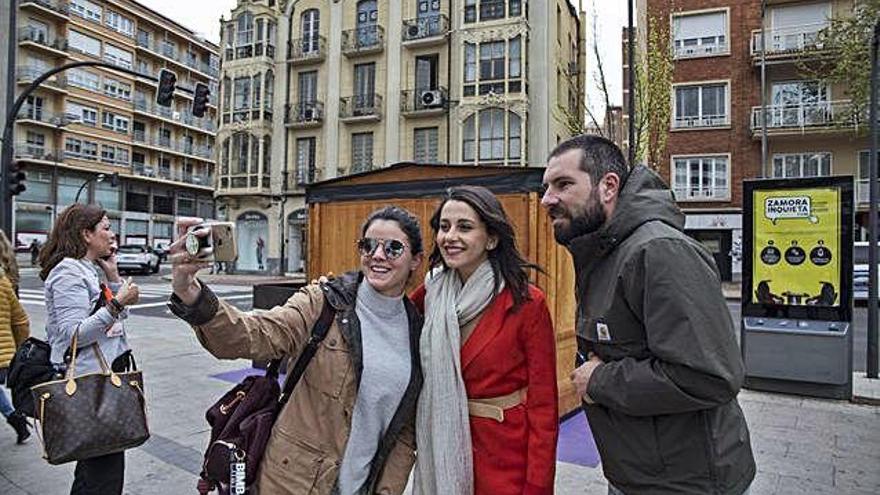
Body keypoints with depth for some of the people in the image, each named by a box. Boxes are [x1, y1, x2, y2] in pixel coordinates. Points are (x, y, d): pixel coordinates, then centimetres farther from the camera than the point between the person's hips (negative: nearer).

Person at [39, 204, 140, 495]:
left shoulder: (89, 270, 14)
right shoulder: (68, 272, -14)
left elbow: (118, 318, 18)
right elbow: (73, 334, -22)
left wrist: (113, 276, 9)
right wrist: (116, 304, -23)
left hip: (105, 375, 10)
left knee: (91, 469, 21)